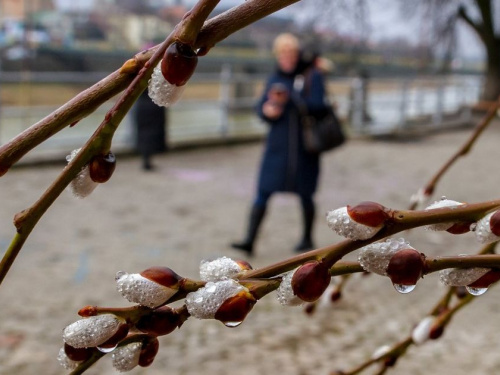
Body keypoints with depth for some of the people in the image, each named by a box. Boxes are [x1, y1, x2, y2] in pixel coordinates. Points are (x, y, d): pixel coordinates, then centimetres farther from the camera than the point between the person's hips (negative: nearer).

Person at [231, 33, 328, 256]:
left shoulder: (312, 77, -2)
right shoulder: (275, 79, 10)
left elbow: (317, 105, -14)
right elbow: (261, 108, 8)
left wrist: (289, 98, -26)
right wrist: (268, 109, -16)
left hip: (304, 146, -3)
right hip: (278, 145, 3)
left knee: (304, 194, 7)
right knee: (263, 192, -6)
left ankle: (307, 238, 24)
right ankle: (249, 240, -8)